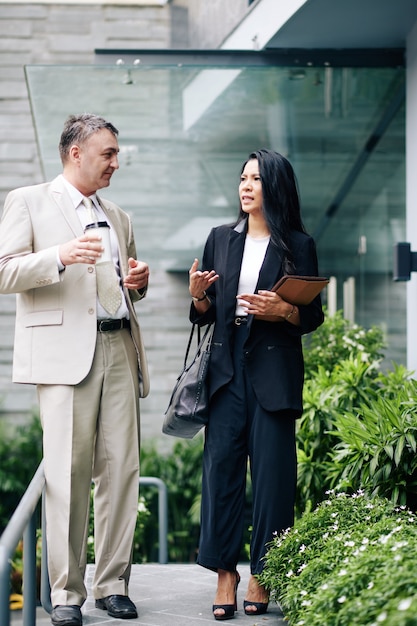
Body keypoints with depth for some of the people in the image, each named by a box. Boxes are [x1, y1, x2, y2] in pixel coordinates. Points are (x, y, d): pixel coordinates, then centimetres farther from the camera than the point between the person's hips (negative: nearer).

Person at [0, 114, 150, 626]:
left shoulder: (117, 217, 25)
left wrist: (138, 282, 10)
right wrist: (60, 256, -17)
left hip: (119, 350, 6)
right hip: (64, 353, -5)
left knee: (121, 469, -1)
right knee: (67, 474, -8)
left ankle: (112, 584, 6)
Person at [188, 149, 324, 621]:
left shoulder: (297, 245, 3)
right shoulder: (221, 240, 12)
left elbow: (313, 316, 3)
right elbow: (205, 315, 15)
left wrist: (283, 311, -15)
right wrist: (198, 294, -6)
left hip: (274, 371, -3)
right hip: (228, 368, 3)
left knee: (271, 470, -2)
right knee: (221, 463, -3)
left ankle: (263, 576, 6)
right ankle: (225, 573, 2)